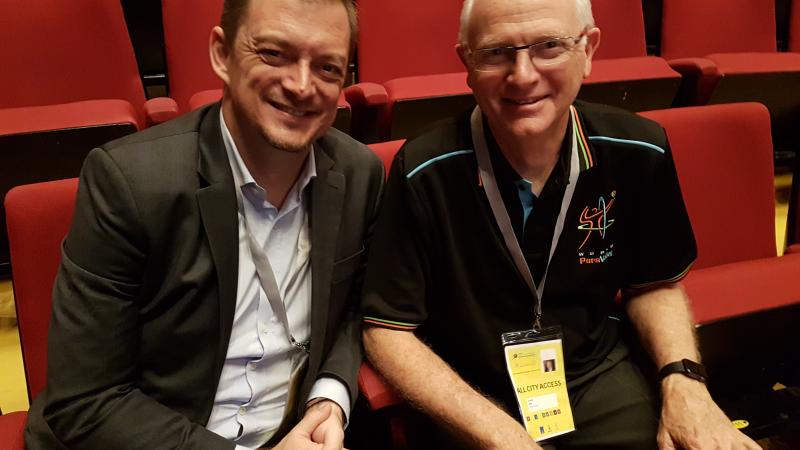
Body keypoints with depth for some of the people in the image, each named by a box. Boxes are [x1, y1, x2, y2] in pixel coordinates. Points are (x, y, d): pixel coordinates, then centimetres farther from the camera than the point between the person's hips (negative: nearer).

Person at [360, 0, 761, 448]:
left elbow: (654, 284, 7)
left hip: (601, 375, 3)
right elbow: (388, 331, -13)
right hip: (471, 394, -2)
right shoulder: (425, 172, -19)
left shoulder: (639, 152, -9)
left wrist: (682, 378, -10)